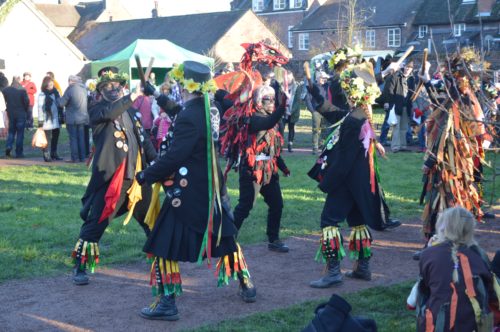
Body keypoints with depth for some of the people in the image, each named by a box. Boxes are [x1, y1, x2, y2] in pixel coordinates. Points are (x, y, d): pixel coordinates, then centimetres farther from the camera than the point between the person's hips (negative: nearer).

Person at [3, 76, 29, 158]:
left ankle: (8, 146, -5)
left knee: (11, 132, 17)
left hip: (10, 114, 3)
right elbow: (26, 102, -12)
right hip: (21, 114, -3)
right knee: (20, 133, 4)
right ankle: (19, 152, 4)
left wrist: (8, 110, 14)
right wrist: (26, 111, 4)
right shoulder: (22, 90, -12)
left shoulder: (5, 90, 0)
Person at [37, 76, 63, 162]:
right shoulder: (42, 95, -10)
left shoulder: (55, 93, 11)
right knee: (46, 138, -3)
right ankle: (46, 155, 2)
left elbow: (60, 105, 17)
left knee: (55, 137, 13)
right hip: (47, 121, -7)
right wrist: (40, 120, -15)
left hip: (56, 120, 7)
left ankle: (54, 153, 24)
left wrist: (61, 116, 15)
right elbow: (40, 108, -12)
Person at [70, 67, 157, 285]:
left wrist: (154, 161, -1)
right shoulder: (96, 111, -3)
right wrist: (133, 96, -31)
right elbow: (109, 112, -27)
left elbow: (143, 140, 14)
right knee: (95, 222, -7)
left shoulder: (131, 112, 14)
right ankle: (80, 267, 4)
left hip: (136, 176, 6)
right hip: (109, 178, -6)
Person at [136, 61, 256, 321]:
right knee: (225, 237, 22)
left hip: (188, 194, -9)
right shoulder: (210, 111, 4)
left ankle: (167, 303, 2)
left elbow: (173, 158, -26)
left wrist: (146, 176, -14)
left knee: (164, 245, 0)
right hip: (211, 189, 9)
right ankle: (246, 286, 34)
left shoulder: (189, 117, -23)